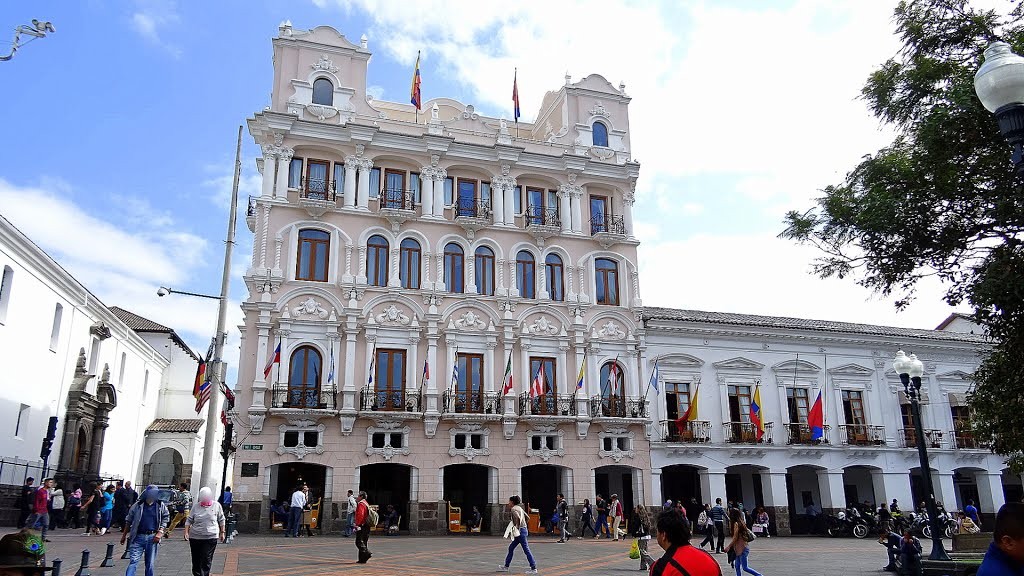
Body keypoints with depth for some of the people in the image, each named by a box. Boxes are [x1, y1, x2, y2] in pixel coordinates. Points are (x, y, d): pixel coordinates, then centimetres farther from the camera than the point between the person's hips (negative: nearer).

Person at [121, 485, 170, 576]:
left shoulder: (161, 506, 3)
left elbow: (165, 518, 9)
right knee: (133, 561, -9)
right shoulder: (137, 505, -1)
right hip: (138, 537, -1)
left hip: (152, 538, 1)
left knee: (150, 564, 9)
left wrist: (160, 532, -3)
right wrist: (124, 535, 12)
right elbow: (128, 521, 10)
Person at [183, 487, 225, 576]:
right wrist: (186, 532, -6)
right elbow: (189, 520, 5)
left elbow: (221, 520, 10)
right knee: (196, 560, 11)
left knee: (206, 560, -8)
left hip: (211, 537, -2)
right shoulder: (196, 506, 3)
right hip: (195, 537, 2)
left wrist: (222, 532, 11)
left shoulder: (216, 506, 2)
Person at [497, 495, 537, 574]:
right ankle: (506, 566, 22)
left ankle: (534, 568, -5)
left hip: (520, 531, -10)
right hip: (522, 530, 10)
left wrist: (517, 527, -18)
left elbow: (518, 518, -28)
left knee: (526, 550, -7)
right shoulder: (519, 508, 15)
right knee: (511, 548, 15)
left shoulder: (513, 509, -11)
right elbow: (527, 517, 19)